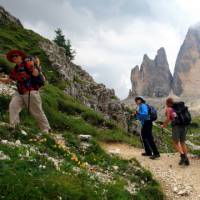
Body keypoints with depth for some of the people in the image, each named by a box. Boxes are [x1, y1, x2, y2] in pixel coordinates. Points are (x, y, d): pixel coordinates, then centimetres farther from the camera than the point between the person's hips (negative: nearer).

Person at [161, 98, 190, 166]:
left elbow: (167, 119, -5)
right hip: (183, 126, 6)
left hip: (176, 127, -6)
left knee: (176, 143, 3)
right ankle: (186, 160, 10)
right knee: (183, 143, 13)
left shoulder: (168, 109, 4)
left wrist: (163, 125, 11)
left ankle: (183, 155, -18)